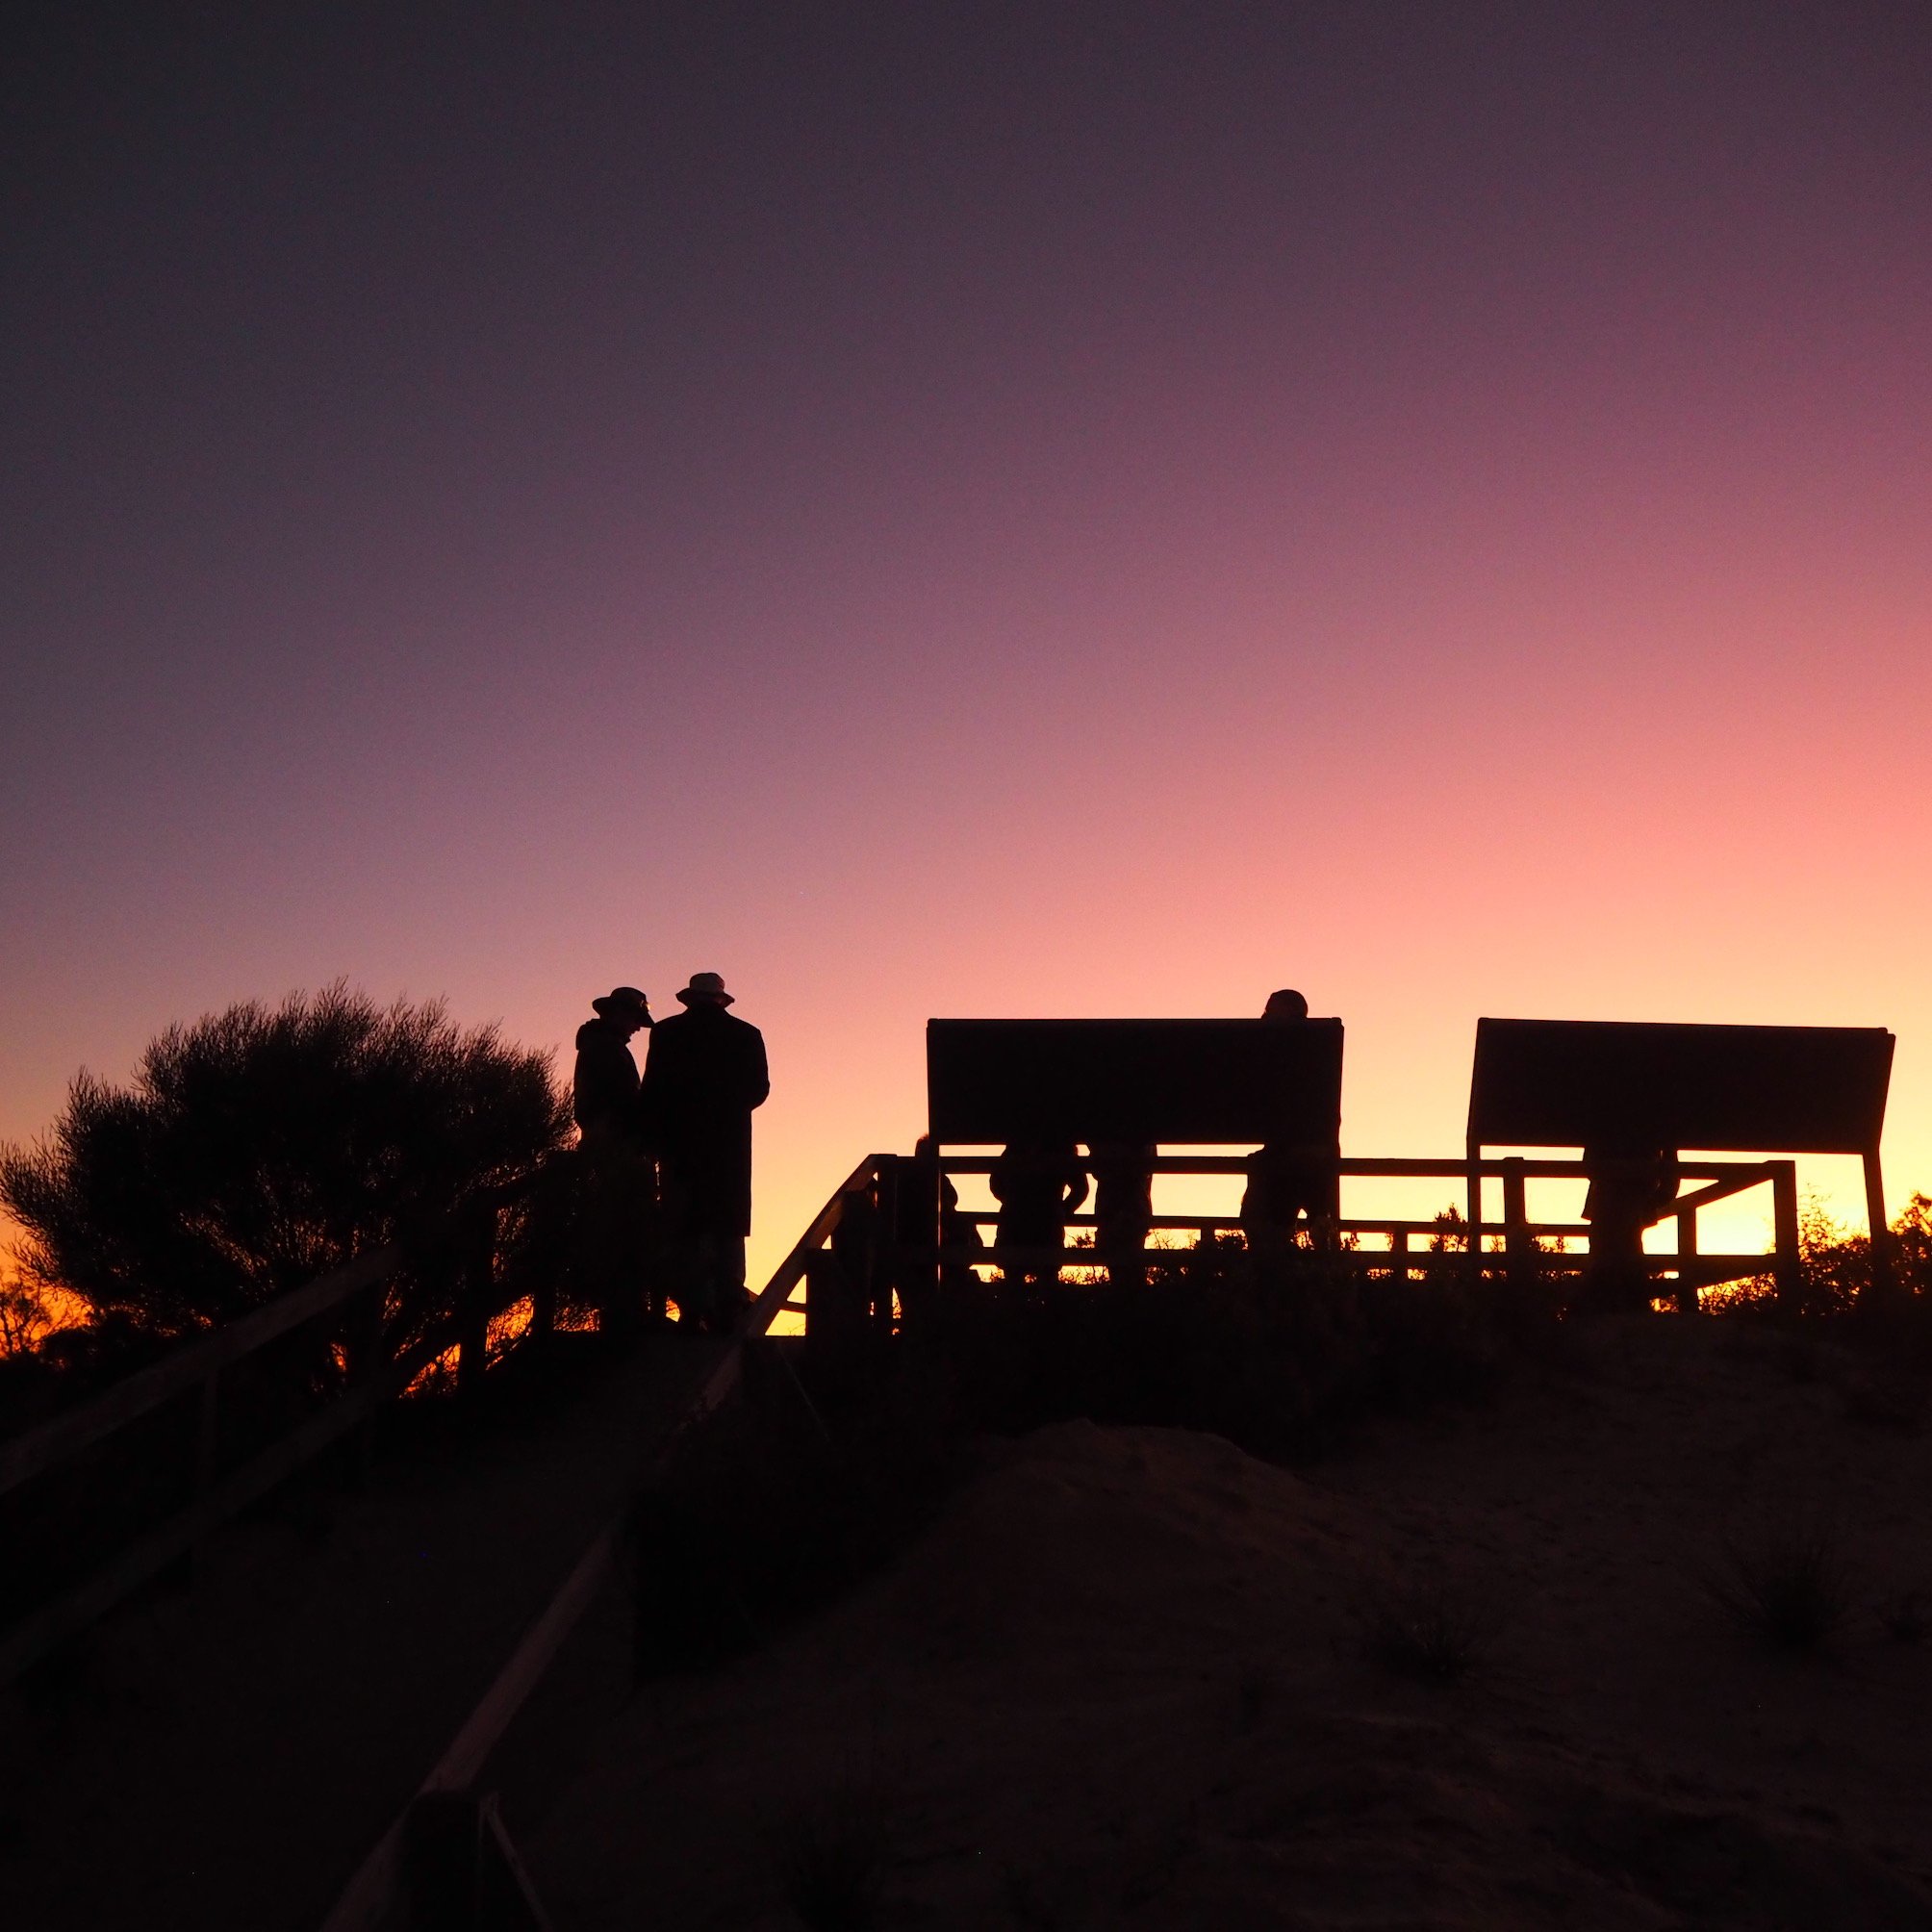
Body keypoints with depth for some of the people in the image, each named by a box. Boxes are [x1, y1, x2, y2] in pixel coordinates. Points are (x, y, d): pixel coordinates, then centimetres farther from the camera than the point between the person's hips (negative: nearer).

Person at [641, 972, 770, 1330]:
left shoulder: (667, 1032, 1)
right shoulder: (746, 1035, 5)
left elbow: (653, 1090, -3)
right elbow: (759, 1089, 5)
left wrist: (654, 1136, 5)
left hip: (681, 1142, -1)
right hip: (730, 1145, 1)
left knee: (685, 1230, 1)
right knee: (728, 1230, 5)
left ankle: (693, 1308, -6)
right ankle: (726, 1310, -2)